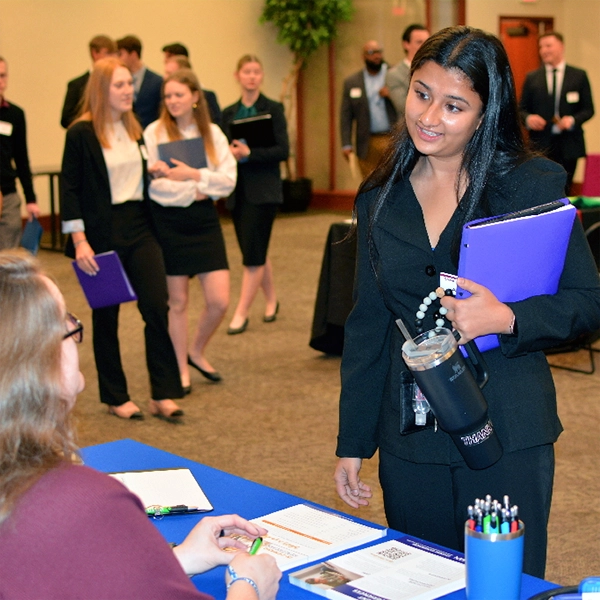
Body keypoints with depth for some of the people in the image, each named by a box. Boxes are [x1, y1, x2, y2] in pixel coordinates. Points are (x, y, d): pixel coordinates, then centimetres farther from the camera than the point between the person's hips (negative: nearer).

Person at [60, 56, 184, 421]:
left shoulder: (135, 130, 11)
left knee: (157, 308, -4)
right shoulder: (81, 134, -8)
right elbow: (70, 190, -10)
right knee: (106, 315, 6)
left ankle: (164, 395, 3)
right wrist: (79, 241, -16)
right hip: (101, 234, -5)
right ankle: (116, 398, 18)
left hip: (140, 229, 5)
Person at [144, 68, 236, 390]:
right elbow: (154, 185, -11)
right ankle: (181, 370, 22)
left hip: (204, 220, 3)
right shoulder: (154, 132, -3)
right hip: (169, 222, -2)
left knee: (219, 300, -2)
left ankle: (197, 352, 26)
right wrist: (193, 193, -16)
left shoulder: (213, 133, 5)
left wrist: (195, 176, -18)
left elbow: (228, 180, -5)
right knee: (178, 301, 6)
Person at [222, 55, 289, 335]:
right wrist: (229, 153, -12)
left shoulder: (273, 109, -3)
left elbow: (283, 151, -10)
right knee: (256, 251, 11)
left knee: (253, 252, -8)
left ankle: (241, 313, -4)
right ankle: (271, 300, 29)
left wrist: (249, 153, -21)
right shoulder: (229, 113, 10)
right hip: (237, 190, 5)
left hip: (263, 189, -5)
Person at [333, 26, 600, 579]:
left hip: (507, 435, -3)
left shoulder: (533, 185, -5)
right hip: (409, 436, 4)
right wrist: (352, 442, 9)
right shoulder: (381, 198, 6)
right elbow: (366, 326, 11)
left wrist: (506, 319, -22)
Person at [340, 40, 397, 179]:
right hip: (368, 145, 1)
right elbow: (346, 116, 8)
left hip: (394, 140, -1)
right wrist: (346, 144, 0)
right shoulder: (351, 83, 9)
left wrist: (392, 94, -13)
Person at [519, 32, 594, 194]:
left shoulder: (579, 76, 5)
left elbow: (588, 109, 4)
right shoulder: (532, 78, 7)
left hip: (568, 145, 0)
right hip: (540, 145, 0)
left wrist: (573, 120, -15)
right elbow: (522, 109, 8)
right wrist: (528, 118, -14)